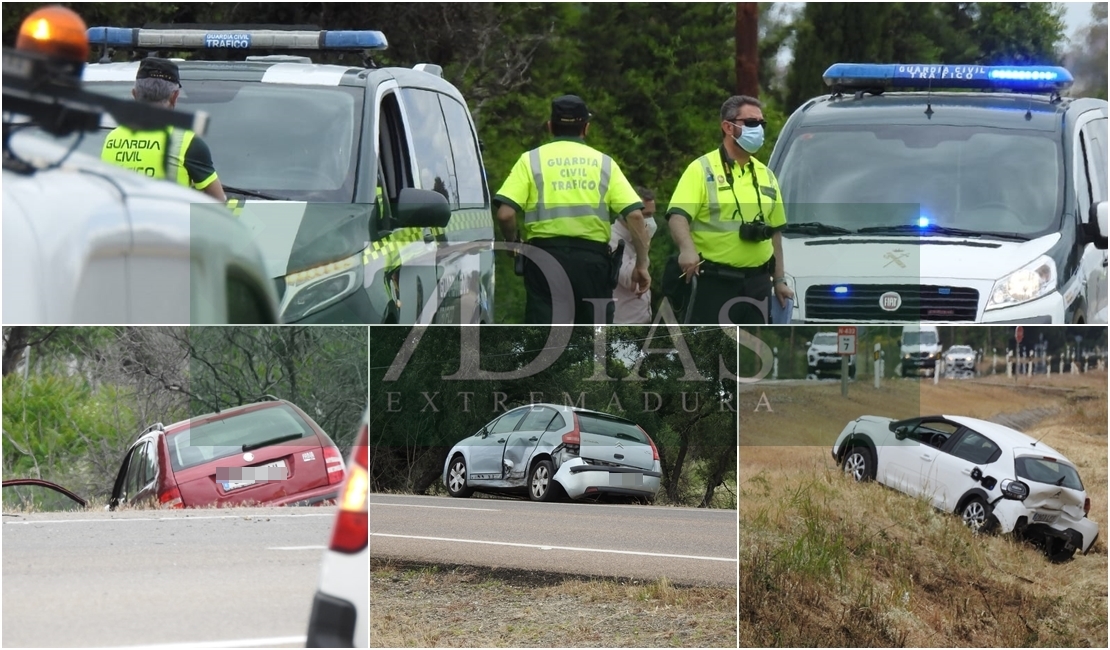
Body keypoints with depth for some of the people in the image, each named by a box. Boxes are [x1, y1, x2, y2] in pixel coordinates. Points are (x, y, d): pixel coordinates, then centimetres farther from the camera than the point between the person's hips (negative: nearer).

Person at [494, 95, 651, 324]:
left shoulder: (531, 160, 5)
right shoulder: (604, 163, 10)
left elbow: (505, 214, -7)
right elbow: (634, 214, -1)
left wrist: (513, 243, 12)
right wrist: (642, 264, 6)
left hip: (546, 255, -1)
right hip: (592, 257, 2)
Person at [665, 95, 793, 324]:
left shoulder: (766, 176, 17)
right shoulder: (702, 170, -3)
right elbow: (677, 216, -15)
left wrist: (779, 280, 19)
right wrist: (687, 249, -33)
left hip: (757, 284, 6)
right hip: (715, 282, -6)